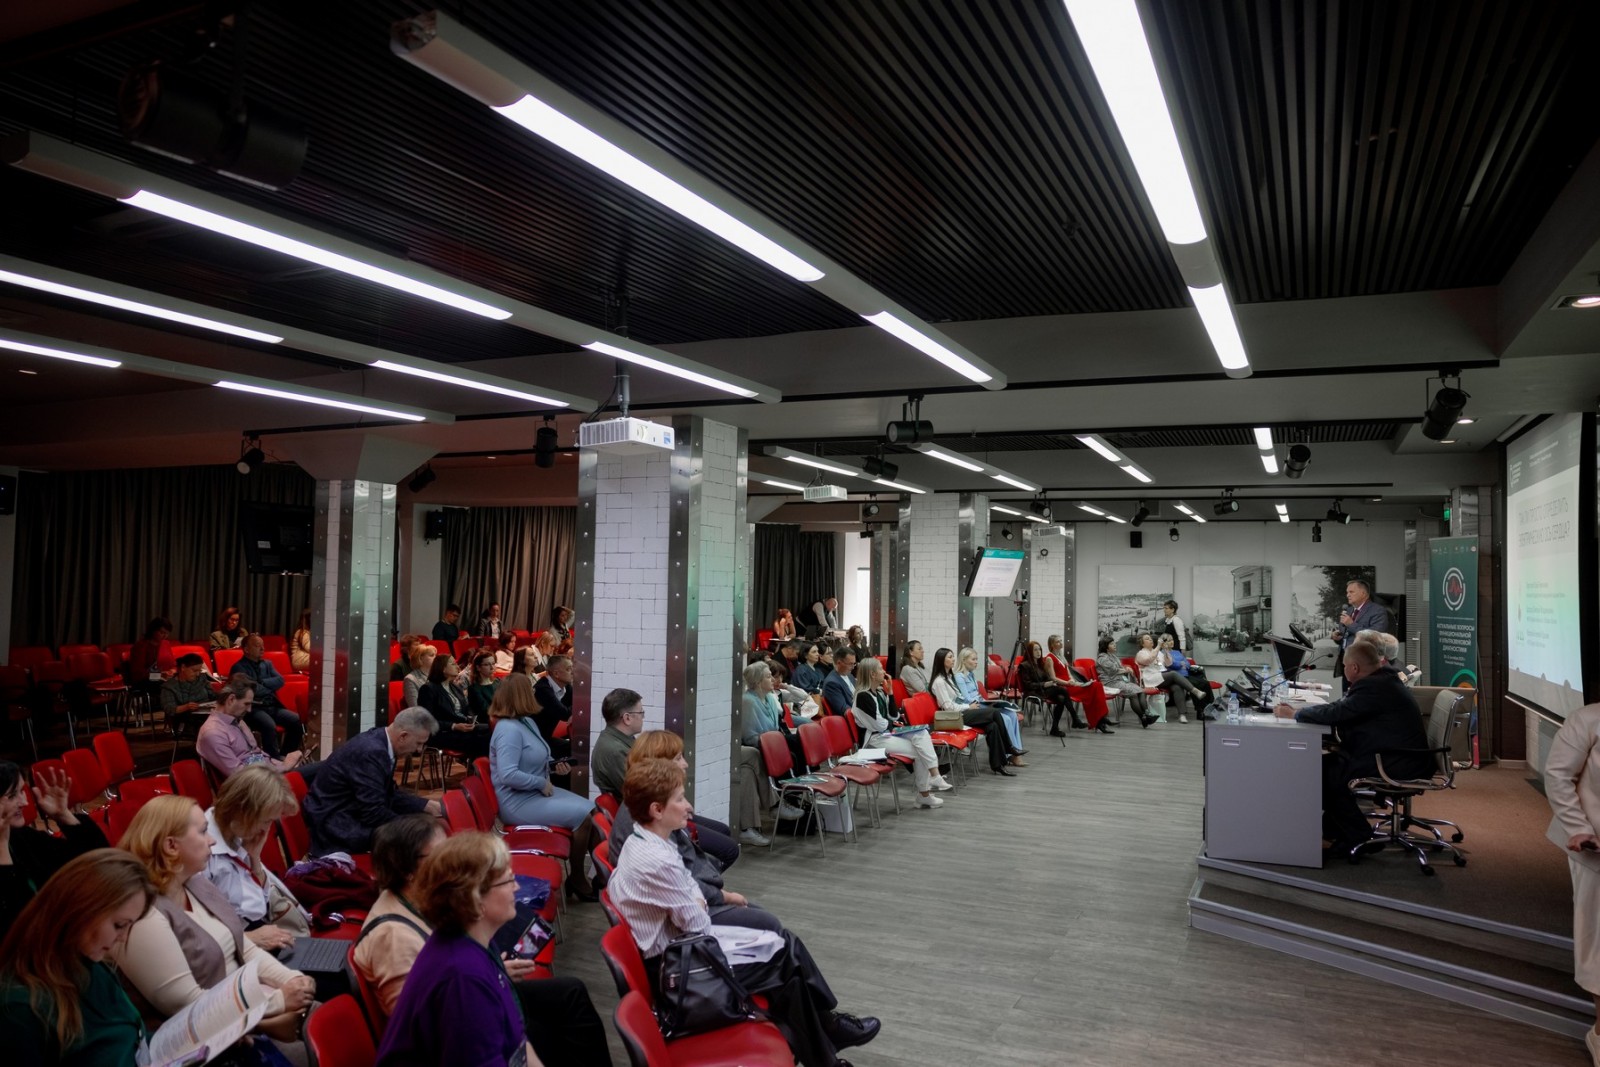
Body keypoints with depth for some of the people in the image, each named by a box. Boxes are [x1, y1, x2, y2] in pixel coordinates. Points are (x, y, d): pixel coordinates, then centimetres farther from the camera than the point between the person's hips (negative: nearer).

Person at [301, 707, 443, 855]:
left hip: (349, 815, 10)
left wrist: (429, 806, 9)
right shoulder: (371, 752, -26)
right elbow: (374, 813, -26)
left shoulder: (379, 742, 3)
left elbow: (388, 795, 14)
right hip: (336, 826, -10)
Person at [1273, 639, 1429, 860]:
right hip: (1401, 755, 10)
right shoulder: (1382, 680, 12)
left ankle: (1359, 839, 5)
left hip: (1399, 764, -10)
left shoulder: (1373, 688, -22)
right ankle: (1333, 830, 15)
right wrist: (1299, 710, 5)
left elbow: (1334, 713, -25)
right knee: (1330, 761, 10)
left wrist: (1294, 714, -11)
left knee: (1327, 771, -7)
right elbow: (1342, 707, 14)